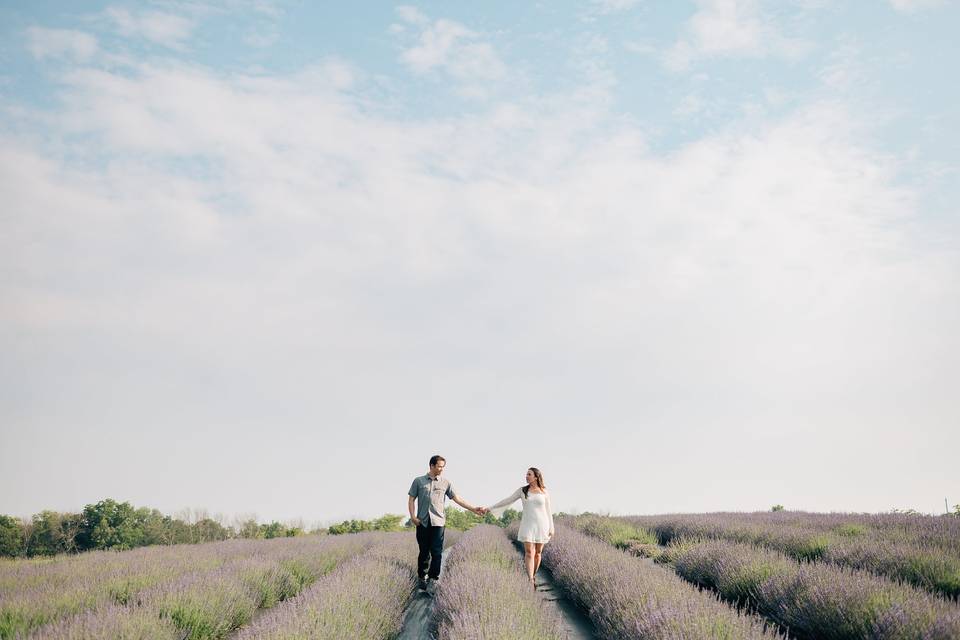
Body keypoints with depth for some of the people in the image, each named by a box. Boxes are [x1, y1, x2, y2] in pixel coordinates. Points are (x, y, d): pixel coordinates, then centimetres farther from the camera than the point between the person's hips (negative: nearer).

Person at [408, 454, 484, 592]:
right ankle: (422, 578, 15)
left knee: (436, 552, -4)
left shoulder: (445, 483, 9)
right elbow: (411, 499, 8)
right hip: (422, 522, 0)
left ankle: (434, 578, 3)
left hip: (438, 522, 0)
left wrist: (473, 509, 1)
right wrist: (413, 516, -4)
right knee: (424, 552, 4)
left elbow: (457, 498, 8)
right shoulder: (418, 481, 7)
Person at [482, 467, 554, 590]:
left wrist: (551, 528, 0)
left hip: (541, 525, 0)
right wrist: (489, 508, -5)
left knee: (537, 552, 6)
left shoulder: (544, 492, 1)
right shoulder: (522, 490, 3)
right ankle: (530, 582, -16)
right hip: (528, 525, 0)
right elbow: (507, 501, 1)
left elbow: (548, 511, 5)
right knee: (529, 552, -12)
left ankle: (533, 577, 27)